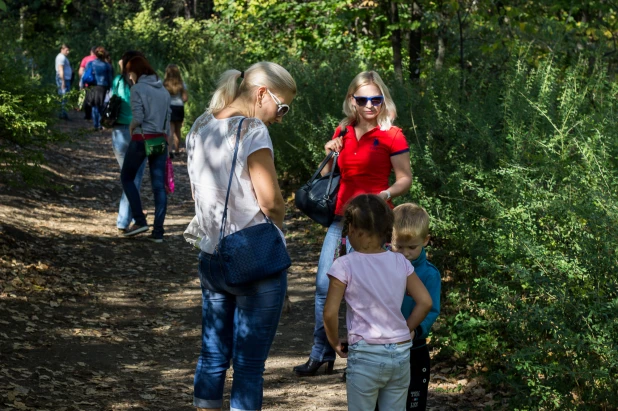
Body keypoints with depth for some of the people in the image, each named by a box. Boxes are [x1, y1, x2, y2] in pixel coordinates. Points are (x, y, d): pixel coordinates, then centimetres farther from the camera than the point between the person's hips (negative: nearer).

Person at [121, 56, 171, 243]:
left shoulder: (138, 89, -8)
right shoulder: (163, 90, 12)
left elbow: (138, 117, -15)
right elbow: (168, 118, 13)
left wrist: (130, 128, 5)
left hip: (142, 139, -6)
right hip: (160, 140, 6)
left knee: (127, 178, 13)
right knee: (159, 185, 5)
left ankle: (140, 221, 3)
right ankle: (158, 232, 3)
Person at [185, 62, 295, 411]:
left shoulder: (200, 127, 9)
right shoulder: (252, 130, -16)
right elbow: (270, 200, -17)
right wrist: (279, 220, 2)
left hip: (211, 258, 7)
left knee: (213, 356, 14)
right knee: (249, 365, 0)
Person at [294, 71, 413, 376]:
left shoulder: (391, 136, -3)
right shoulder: (343, 132, 12)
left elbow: (405, 179, -5)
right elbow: (327, 177, 21)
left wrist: (385, 195, -23)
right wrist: (329, 154, 2)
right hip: (341, 218, 6)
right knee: (324, 285, 5)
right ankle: (321, 355, 16)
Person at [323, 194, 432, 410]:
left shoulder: (345, 265, -9)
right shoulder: (400, 262, 3)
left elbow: (330, 313, -12)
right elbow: (425, 302, 2)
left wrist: (335, 343, 5)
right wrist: (406, 330, 14)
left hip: (365, 354, -4)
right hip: (401, 352, 4)